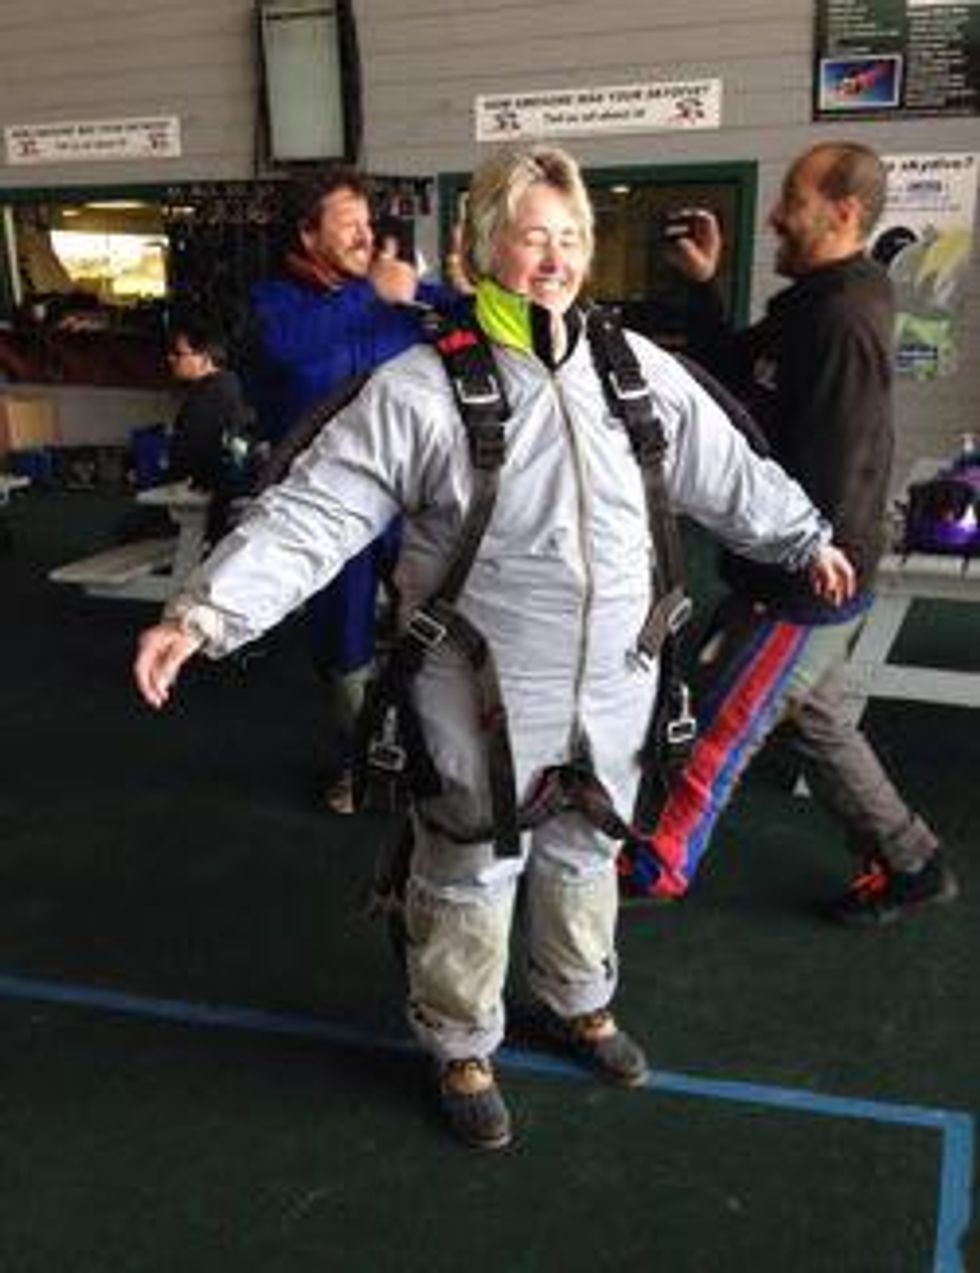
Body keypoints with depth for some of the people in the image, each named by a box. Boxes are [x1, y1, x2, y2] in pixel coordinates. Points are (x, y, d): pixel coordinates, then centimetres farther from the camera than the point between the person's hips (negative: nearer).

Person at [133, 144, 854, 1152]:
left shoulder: (636, 366, 0)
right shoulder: (423, 387, -14)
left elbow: (730, 473, 14)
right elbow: (313, 511, -18)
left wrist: (806, 539, 24)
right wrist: (209, 610, -28)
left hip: (613, 685, 5)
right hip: (484, 697, -4)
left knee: (585, 855, 24)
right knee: (470, 877, 13)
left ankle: (578, 1002, 51)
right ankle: (461, 1047, 38)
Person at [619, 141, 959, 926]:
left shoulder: (844, 323, -22)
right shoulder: (816, 303, 10)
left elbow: (823, 485, -26)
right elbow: (731, 373, 18)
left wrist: (771, 579, -17)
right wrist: (703, 285, 6)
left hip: (805, 588, -10)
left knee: (717, 727, 3)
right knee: (815, 718, 19)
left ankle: (659, 867, 21)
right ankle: (909, 863, 33)